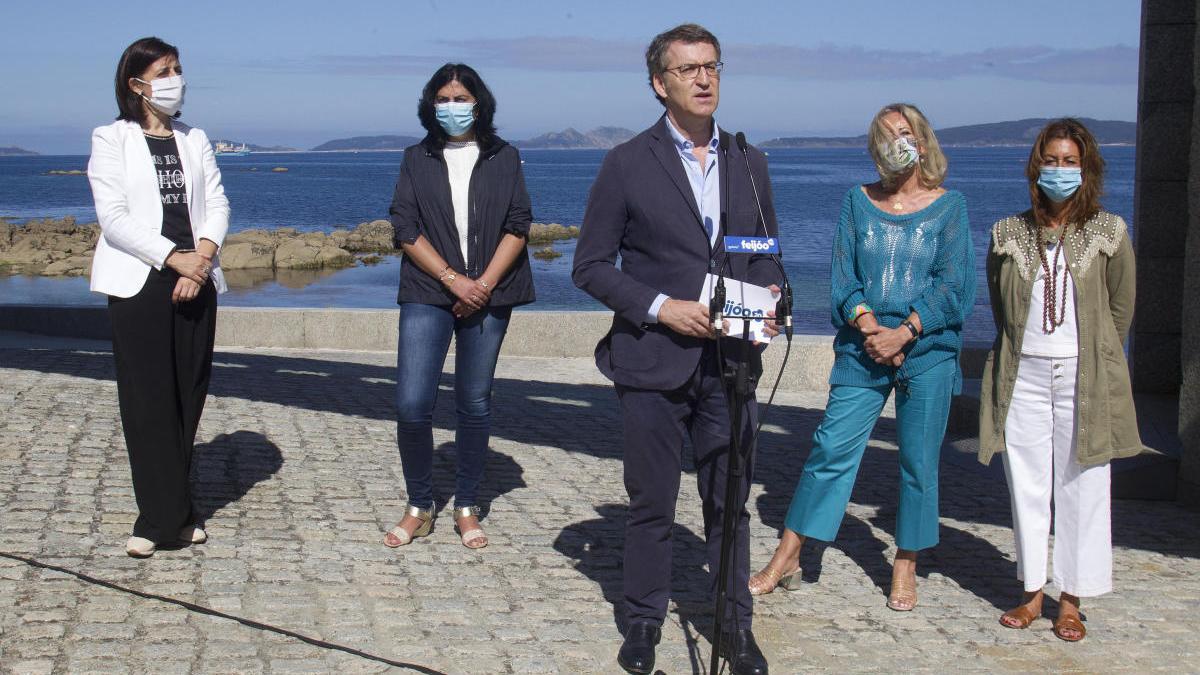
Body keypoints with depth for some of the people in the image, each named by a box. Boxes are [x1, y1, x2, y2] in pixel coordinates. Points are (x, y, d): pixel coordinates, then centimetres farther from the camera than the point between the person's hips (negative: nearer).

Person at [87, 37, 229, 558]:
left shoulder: (195, 140, 16)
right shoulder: (111, 140, 2)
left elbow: (217, 204, 8)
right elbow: (113, 217, -8)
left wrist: (203, 256, -11)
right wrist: (175, 258, -16)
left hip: (195, 282, 4)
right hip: (138, 284, -4)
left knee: (189, 397, 4)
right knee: (148, 402, -5)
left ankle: (169, 515, 12)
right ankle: (164, 519, -1)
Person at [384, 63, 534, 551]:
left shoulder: (504, 158, 8)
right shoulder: (417, 160, 8)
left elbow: (518, 227, 1)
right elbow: (406, 230, 0)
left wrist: (484, 284, -10)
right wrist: (453, 279, -11)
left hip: (488, 295, 0)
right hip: (428, 295, 0)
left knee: (475, 403, 5)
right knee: (411, 404, -9)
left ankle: (467, 507, 17)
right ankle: (419, 508, 6)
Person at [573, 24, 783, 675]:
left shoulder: (749, 163, 9)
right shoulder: (627, 164, -3)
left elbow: (765, 254, 17)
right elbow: (591, 265, -3)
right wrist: (660, 307, -15)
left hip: (729, 362, 3)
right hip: (653, 361, -3)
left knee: (729, 502, 10)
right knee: (651, 504, 8)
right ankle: (643, 621, 23)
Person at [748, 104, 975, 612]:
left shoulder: (949, 206, 2)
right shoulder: (858, 202, 9)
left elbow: (955, 286, -4)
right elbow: (843, 278, 4)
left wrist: (903, 333, -13)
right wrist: (868, 325, -12)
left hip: (927, 351, -1)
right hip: (862, 350, 1)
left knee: (919, 461, 5)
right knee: (832, 449, -2)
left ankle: (905, 566, 19)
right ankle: (784, 561, 5)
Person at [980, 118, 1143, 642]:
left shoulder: (1108, 233, 0)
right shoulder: (1009, 234, 4)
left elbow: (1121, 308, 8)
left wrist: (1094, 361, 11)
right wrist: (1019, 351, 12)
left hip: (1084, 376, -2)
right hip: (1023, 373, 2)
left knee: (1081, 486, 2)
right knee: (1027, 486, 6)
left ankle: (1071, 600, 12)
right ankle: (1032, 592, 17)